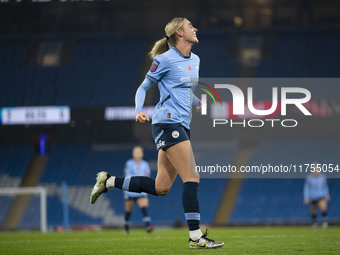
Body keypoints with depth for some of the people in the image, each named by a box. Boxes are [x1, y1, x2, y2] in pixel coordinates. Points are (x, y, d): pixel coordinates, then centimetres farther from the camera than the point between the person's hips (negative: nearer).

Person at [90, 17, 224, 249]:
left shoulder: (195, 60, 17)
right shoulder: (165, 59, -6)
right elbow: (144, 87, 0)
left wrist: (199, 103, 10)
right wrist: (139, 110, -16)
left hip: (182, 125, 9)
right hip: (168, 123, -9)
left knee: (161, 187, 8)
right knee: (192, 178, -15)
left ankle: (108, 181, 21)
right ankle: (195, 237, -14)